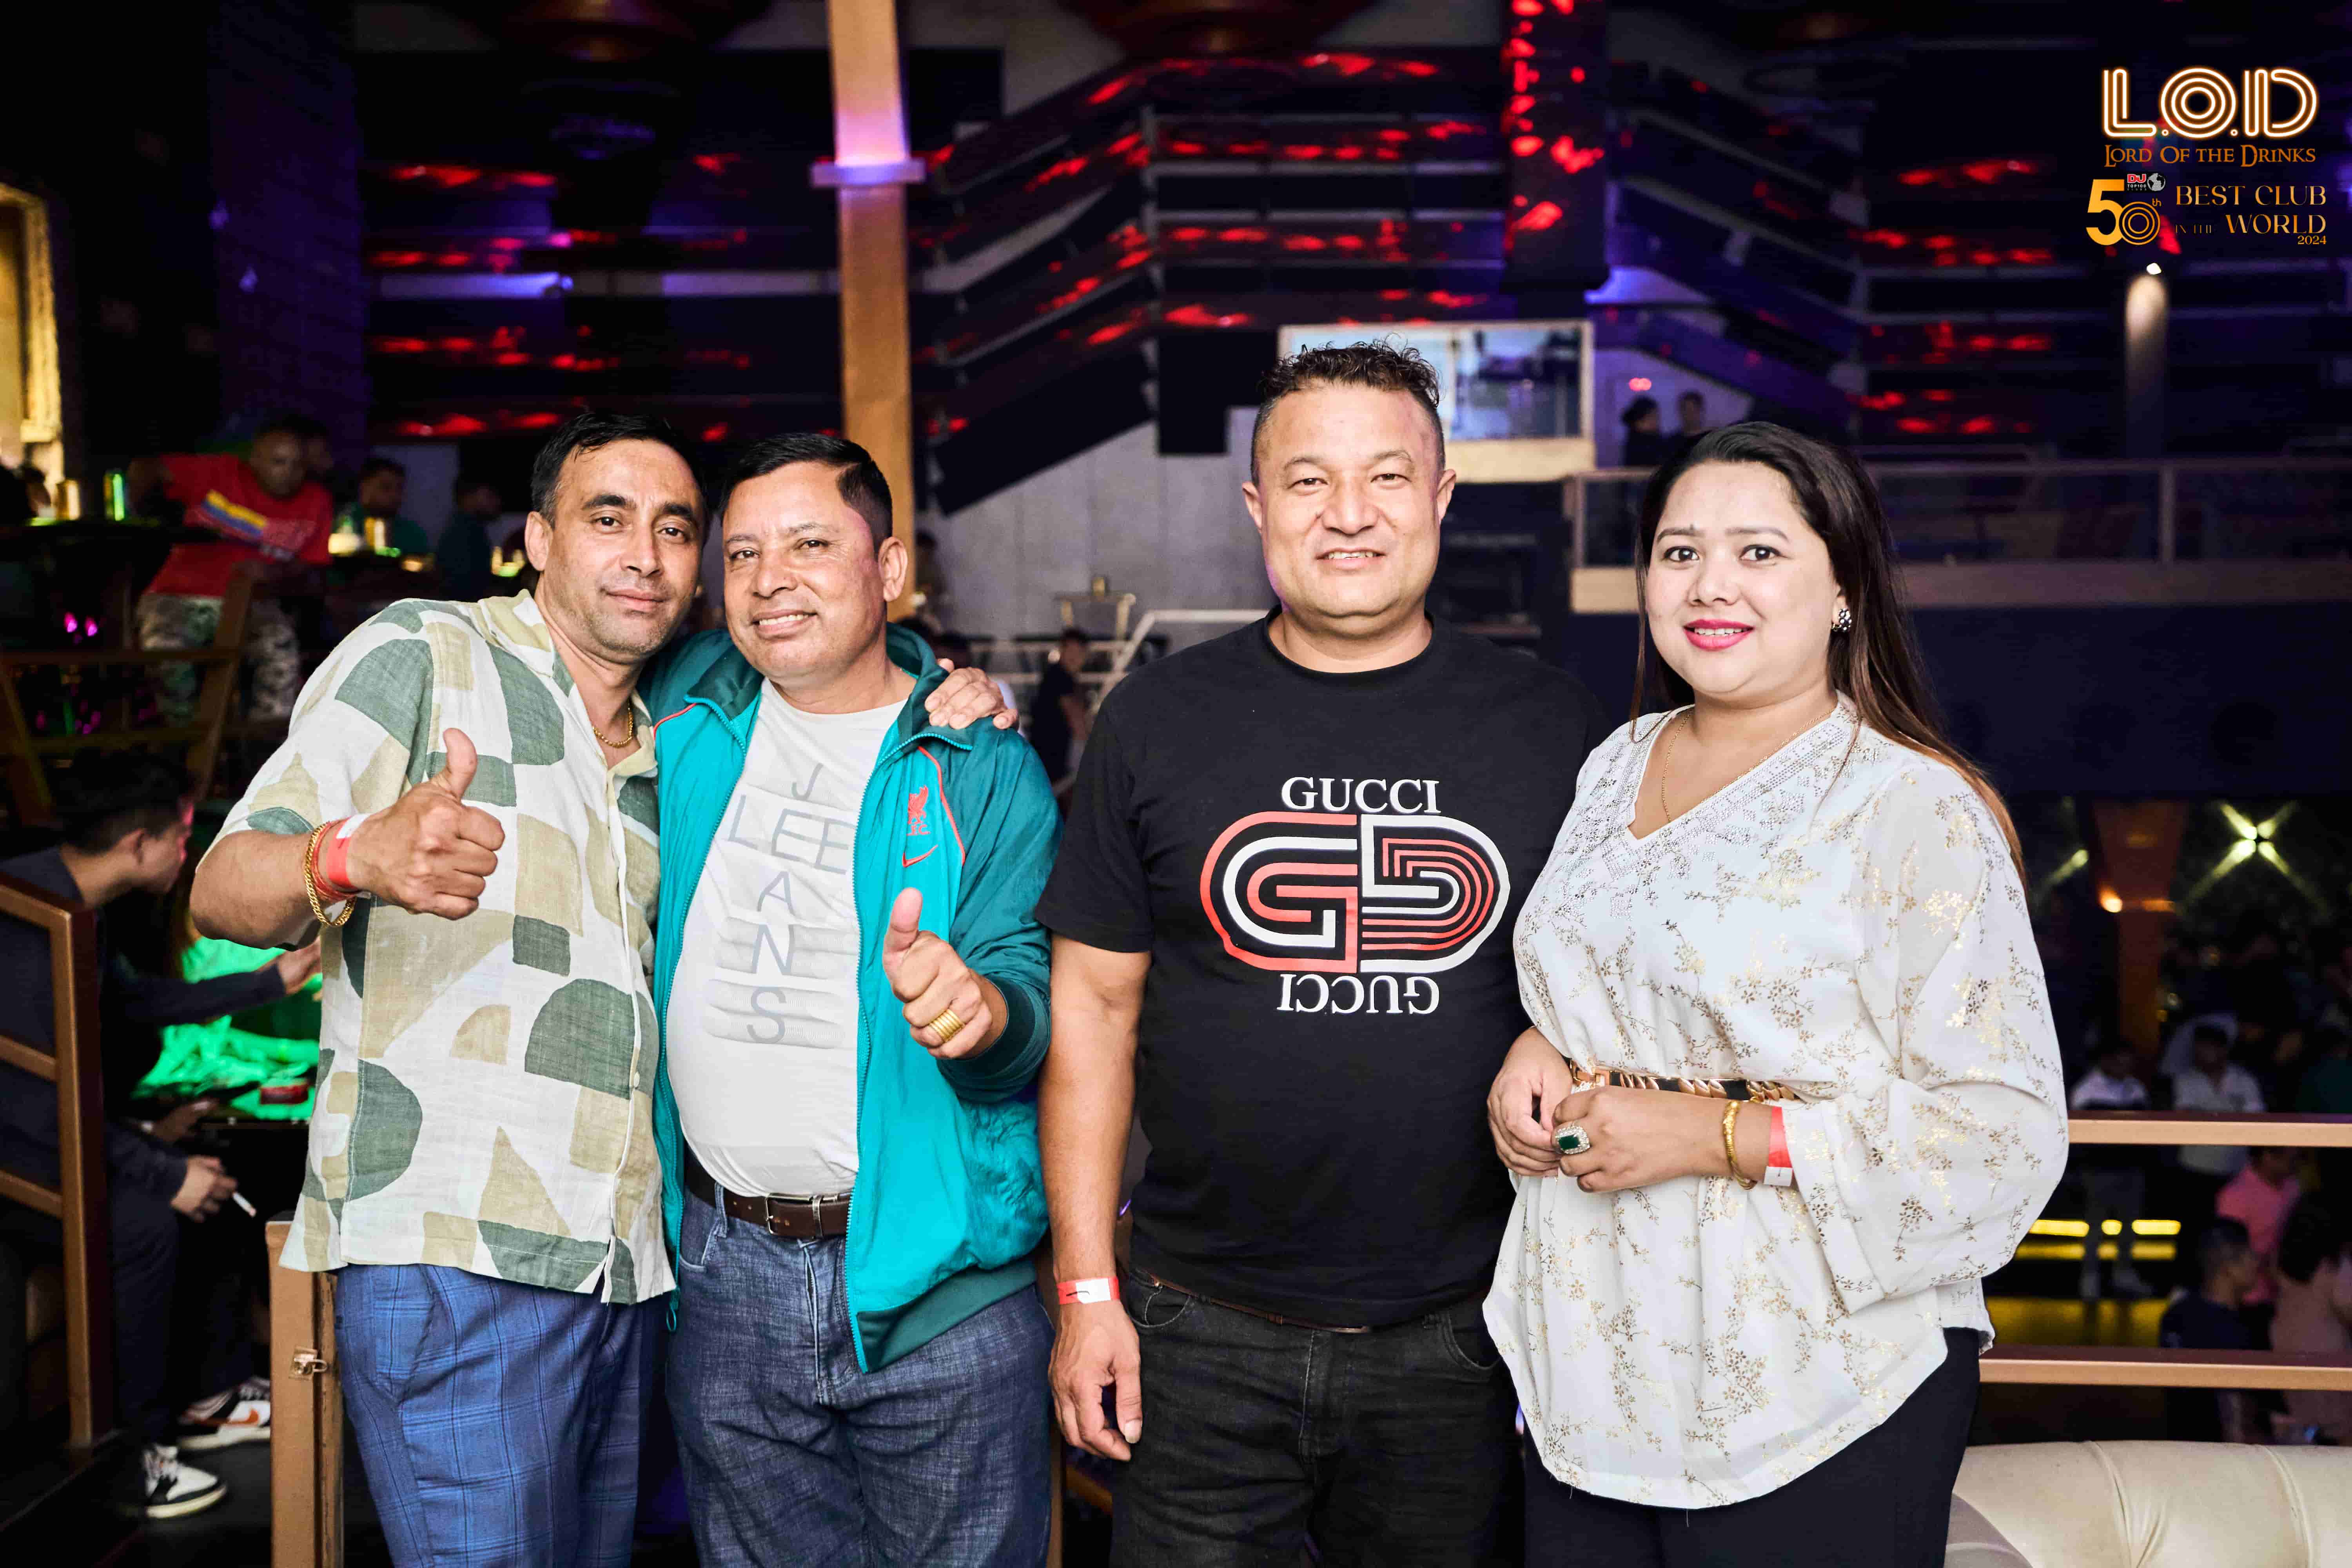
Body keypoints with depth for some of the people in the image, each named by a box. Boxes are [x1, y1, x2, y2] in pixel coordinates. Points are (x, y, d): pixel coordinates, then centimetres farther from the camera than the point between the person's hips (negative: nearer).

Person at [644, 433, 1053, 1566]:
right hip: (723, 1272, 3)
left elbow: (1036, 996, -9)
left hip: (938, 1289, -3)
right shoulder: (684, 709, 4)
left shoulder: (981, 768, -5)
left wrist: (981, 1005, -32)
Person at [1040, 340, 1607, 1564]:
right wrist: (1086, 1287, -1)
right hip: (1204, 1336, 0)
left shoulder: (1554, 727, 0)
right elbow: (1092, 1005, 2)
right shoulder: (1158, 720, 0)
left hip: (1459, 1338, 1)